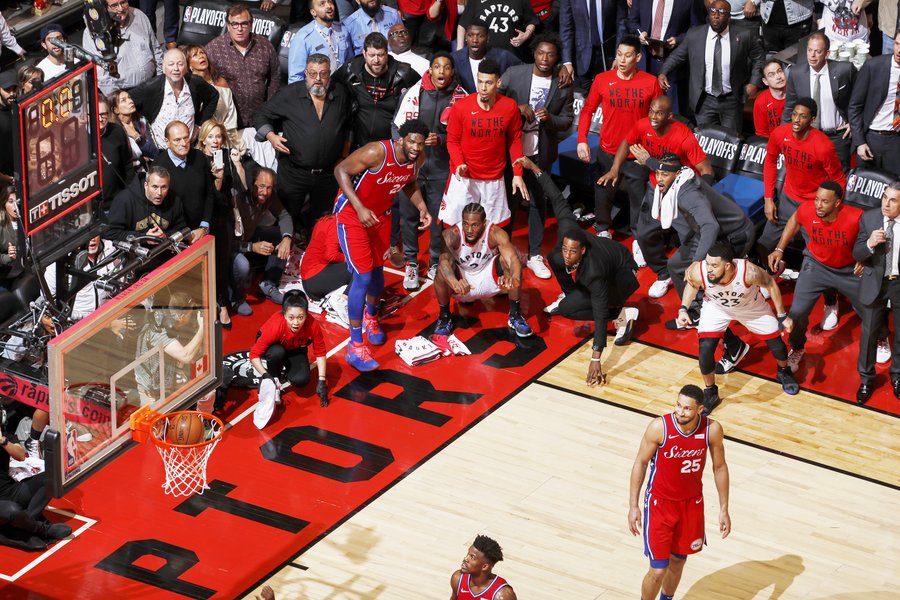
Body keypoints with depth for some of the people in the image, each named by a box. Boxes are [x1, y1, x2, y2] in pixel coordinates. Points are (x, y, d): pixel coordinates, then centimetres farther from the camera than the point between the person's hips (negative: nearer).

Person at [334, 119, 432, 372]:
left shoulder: (418, 159, -11)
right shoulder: (377, 152, -33)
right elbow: (341, 170, -27)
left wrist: (422, 207, -6)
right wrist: (360, 208, -32)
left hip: (380, 214, 7)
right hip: (353, 213, -7)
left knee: (377, 269, 20)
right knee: (363, 276, -12)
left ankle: (371, 317, 51)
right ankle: (355, 347, -7)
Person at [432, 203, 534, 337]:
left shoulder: (496, 234, -25)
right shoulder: (451, 235, -27)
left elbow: (513, 259, -39)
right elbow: (443, 261, -44)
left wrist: (514, 278, -63)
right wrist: (455, 283, -66)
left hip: (488, 279, 1)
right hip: (462, 284, -1)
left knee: (507, 260, -27)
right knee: (442, 271, -32)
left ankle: (515, 315, -10)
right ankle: (444, 317, -7)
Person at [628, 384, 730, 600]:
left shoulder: (712, 430, -17)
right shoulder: (659, 427, -24)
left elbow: (720, 467, -1)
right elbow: (641, 463, -10)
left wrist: (724, 509, 2)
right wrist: (633, 506, -9)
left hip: (692, 503, 3)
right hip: (660, 503, -3)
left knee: (678, 561, 18)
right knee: (658, 570, -5)